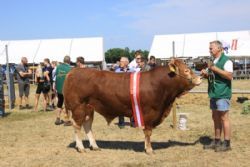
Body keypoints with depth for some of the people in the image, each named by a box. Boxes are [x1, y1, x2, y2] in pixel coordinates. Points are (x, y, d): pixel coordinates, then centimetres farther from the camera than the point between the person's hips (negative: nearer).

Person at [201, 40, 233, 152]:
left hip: (223, 94, -8)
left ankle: (226, 144, 1)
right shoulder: (212, 62, 16)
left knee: (224, 118, -5)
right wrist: (205, 74, 2)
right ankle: (217, 142, 20)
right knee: (216, 117, 12)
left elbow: (229, 76, -20)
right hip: (213, 94, 8)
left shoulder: (226, 61, -9)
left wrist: (215, 69, -23)